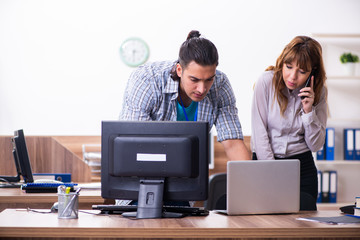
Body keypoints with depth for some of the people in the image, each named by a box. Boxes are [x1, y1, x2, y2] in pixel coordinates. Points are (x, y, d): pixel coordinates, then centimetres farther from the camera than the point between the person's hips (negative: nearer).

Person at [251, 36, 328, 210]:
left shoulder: (319, 92, 0)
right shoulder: (267, 81, -8)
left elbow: (316, 145, 0)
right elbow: (259, 134, -10)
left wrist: (308, 111, -14)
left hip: (303, 166, 2)